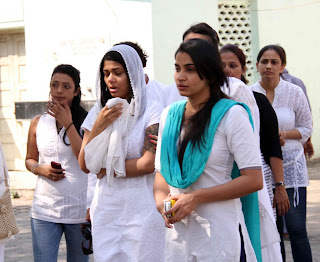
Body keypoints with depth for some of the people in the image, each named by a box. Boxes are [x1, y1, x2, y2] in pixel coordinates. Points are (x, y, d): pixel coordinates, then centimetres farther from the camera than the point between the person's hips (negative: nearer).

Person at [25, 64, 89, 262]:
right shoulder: (38, 123, 7)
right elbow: (30, 159, 18)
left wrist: (68, 124, -15)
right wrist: (41, 169, -5)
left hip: (79, 209, -2)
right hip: (45, 208, 2)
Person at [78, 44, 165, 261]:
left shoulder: (152, 111, -4)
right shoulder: (98, 112, 10)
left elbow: (149, 163, -12)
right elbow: (85, 165, 6)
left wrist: (106, 170, -2)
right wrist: (99, 126, -6)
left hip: (141, 209, -4)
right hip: (106, 208, 4)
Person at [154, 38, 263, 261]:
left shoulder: (232, 114, -7)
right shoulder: (170, 114, 10)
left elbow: (254, 180, -13)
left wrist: (196, 198, -16)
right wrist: (161, 201, -8)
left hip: (221, 234, -5)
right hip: (178, 234, 5)